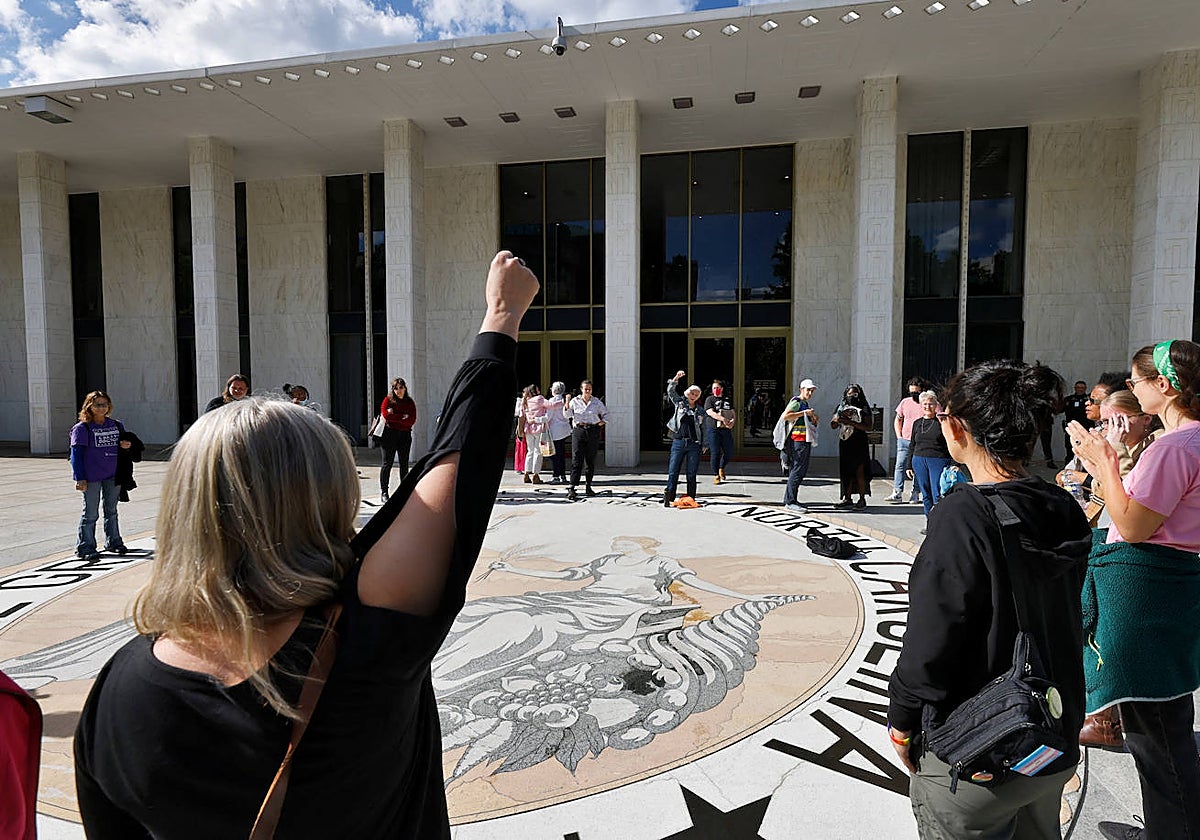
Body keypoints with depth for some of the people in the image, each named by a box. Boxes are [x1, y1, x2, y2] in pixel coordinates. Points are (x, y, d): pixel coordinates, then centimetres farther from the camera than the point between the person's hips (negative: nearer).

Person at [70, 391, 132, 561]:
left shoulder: (116, 425, 8)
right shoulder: (81, 428, -6)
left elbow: (124, 442, 21)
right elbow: (76, 454, -8)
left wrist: (125, 445, -5)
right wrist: (80, 478, -14)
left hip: (113, 475, 5)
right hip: (91, 477, -5)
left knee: (111, 510, 15)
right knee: (90, 513, 1)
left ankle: (113, 542, 27)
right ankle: (85, 547, 12)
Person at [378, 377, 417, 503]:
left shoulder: (410, 402, 11)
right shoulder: (388, 400, 5)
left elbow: (412, 421, -1)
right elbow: (385, 414, -11)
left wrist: (394, 418, -7)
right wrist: (402, 417, -7)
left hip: (405, 435, 3)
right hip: (389, 434, -3)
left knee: (404, 463, 6)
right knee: (387, 463, -3)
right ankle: (384, 493, -1)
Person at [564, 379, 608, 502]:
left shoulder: (597, 401, 9)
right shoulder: (575, 401, 5)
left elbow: (605, 413, 21)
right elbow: (567, 415, -2)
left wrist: (603, 421, 3)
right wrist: (567, 404, -18)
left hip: (593, 432, 2)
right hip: (578, 431, -2)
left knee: (591, 461, 7)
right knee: (577, 460, -10)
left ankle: (588, 486, 21)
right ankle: (571, 489, -13)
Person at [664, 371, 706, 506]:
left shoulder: (700, 410, 11)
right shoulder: (680, 402, 8)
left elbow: (703, 428, 14)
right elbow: (670, 391, 2)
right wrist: (676, 378, -13)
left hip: (694, 444, 1)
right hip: (678, 442, -1)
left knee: (691, 474, 4)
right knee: (673, 472, -3)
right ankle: (668, 498, 0)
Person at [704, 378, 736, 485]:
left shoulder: (728, 399, 15)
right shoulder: (710, 399, 3)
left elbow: (734, 412, 15)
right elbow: (710, 412, -11)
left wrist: (733, 420, -8)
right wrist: (723, 419, -23)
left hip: (726, 429, 4)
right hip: (713, 429, -4)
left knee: (729, 453, 5)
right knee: (715, 453, -4)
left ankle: (721, 468, 32)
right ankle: (716, 475, 6)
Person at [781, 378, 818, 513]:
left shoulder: (805, 404, 23)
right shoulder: (796, 402, -7)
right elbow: (785, 416, -23)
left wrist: (814, 420, 11)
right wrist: (804, 413, -21)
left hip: (806, 441, 10)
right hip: (798, 440, -10)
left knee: (802, 470, 11)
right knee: (797, 470, -12)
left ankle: (788, 499, 16)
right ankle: (790, 502, -11)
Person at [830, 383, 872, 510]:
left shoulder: (864, 408, -1)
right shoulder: (841, 407, 11)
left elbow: (868, 427, -11)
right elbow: (833, 426, 8)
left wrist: (851, 422, -19)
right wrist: (838, 419, -14)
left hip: (859, 444, -4)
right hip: (845, 444, 4)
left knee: (859, 472, -4)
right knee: (846, 472, 5)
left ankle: (862, 500, 3)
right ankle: (847, 499, 12)